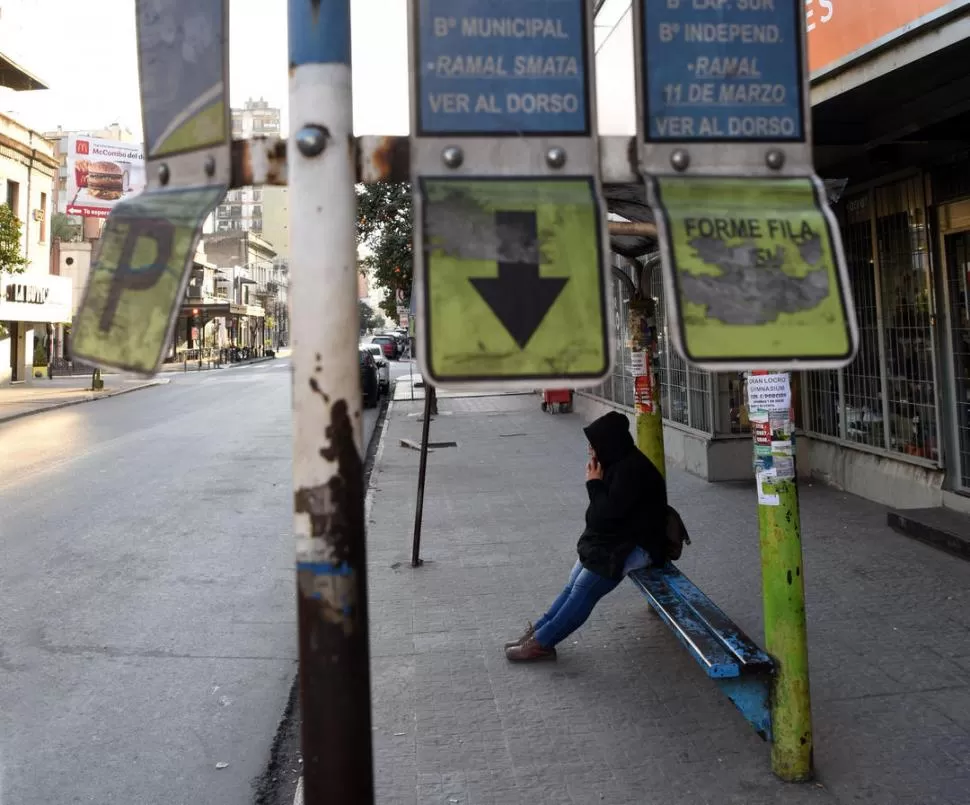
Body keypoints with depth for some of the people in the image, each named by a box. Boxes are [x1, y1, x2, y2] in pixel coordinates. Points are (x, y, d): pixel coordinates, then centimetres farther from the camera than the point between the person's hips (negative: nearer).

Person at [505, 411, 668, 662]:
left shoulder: (632, 469, -22)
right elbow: (603, 513, 14)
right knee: (575, 585, 2)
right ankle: (541, 631, 5)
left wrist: (595, 484, -13)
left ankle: (542, 642, -9)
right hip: (617, 540, 9)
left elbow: (609, 513, -24)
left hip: (637, 546, -9)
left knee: (584, 589, -14)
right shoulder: (618, 464, 8)